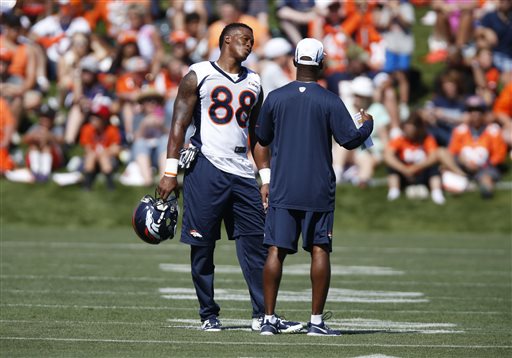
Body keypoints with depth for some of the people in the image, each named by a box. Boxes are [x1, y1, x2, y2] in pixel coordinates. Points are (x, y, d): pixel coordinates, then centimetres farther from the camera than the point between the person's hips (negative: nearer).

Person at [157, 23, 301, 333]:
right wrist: (170, 172, -7)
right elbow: (179, 124, -1)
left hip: (242, 173, 5)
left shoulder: (253, 83, 17)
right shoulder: (199, 75, 2)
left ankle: (263, 314, 0)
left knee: (256, 244, -2)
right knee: (202, 246, 0)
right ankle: (209, 315, 8)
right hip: (206, 169, -5)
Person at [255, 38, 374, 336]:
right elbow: (350, 139, -5)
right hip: (318, 190, -2)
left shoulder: (275, 98, 1)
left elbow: (262, 138, 12)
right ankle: (317, 321, 1)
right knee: (320, 251, 3)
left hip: (282, 189, 2)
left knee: (276, 250, 1)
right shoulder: (330, 101, -6)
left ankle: (269, 319, -1)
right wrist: (368, 124, 15)